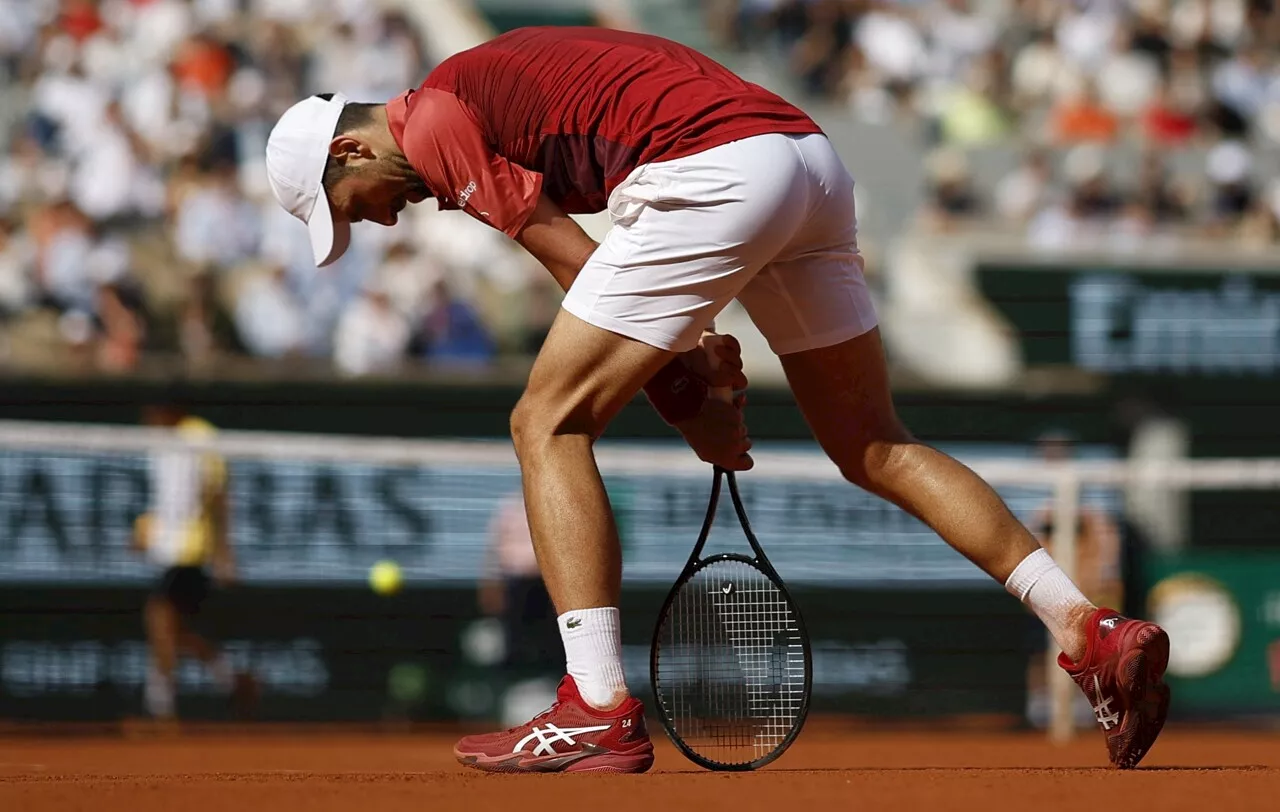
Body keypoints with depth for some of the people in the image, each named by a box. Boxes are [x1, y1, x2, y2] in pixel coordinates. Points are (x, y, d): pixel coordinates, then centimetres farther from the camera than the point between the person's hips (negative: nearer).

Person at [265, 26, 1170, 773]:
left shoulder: (434, 122, 4)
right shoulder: (500, 73, 30)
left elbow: (581, 270, 0)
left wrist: (687, 401, 8)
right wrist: (698, 377, 14)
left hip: (716, 169, -9)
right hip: (814, 157, 9)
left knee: (550, 424, 0)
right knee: (875, 448, 16)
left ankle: (600, 712, -7)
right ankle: (1093, 631, 7)